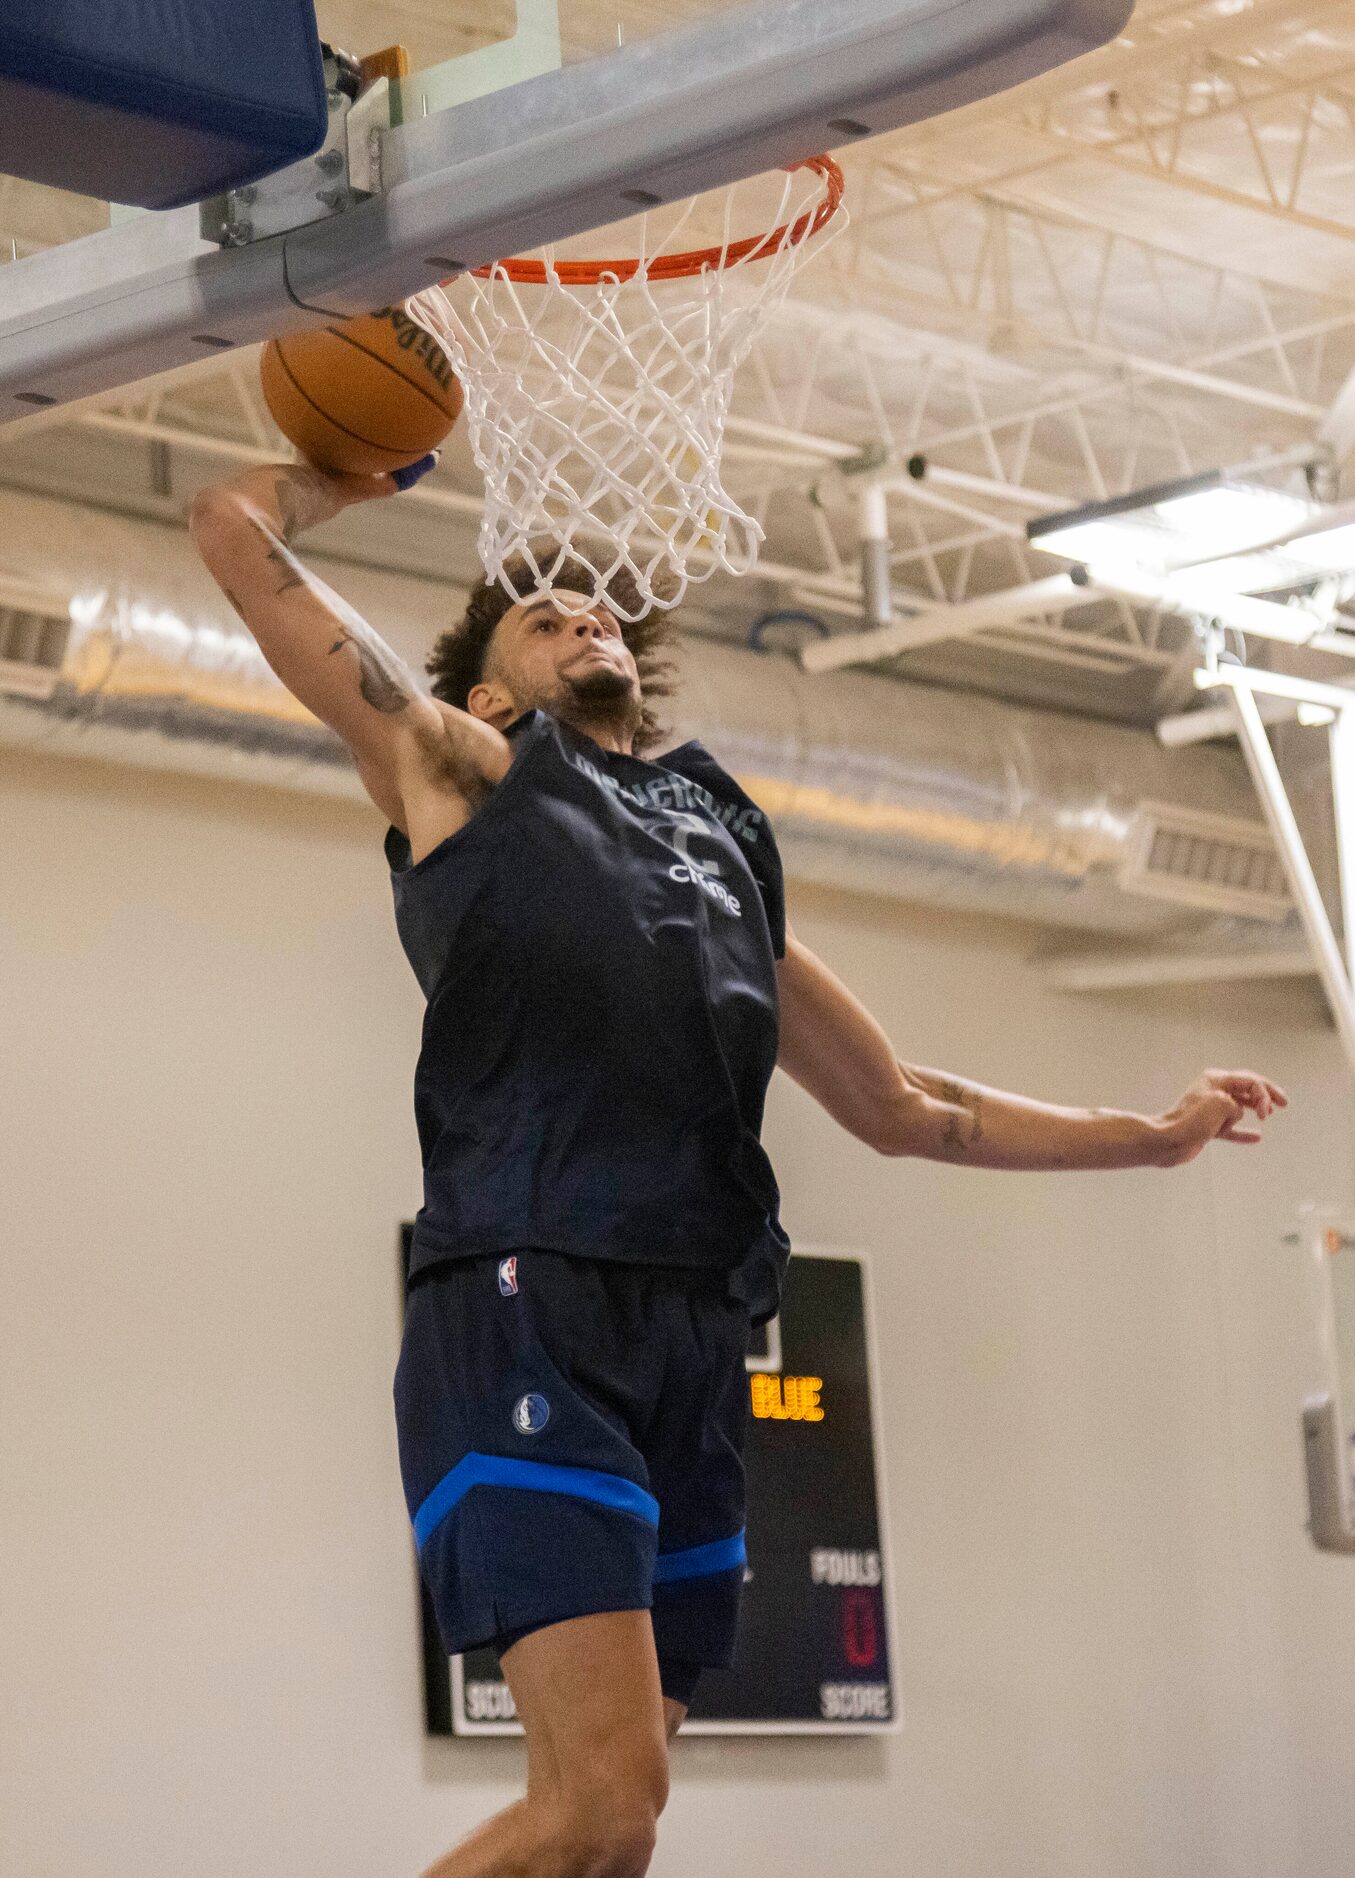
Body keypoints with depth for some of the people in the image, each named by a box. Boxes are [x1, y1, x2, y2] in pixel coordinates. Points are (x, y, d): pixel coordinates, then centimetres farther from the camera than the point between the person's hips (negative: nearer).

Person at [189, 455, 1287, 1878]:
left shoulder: (727, 844, 32)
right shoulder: (457, 765, 17)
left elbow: (907, 1110, 38)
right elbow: (237, 532, 15)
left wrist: (1154, 1134, 38)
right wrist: (359, 471, 33)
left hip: (697, 1336, 6)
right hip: (529, 1306, -6)